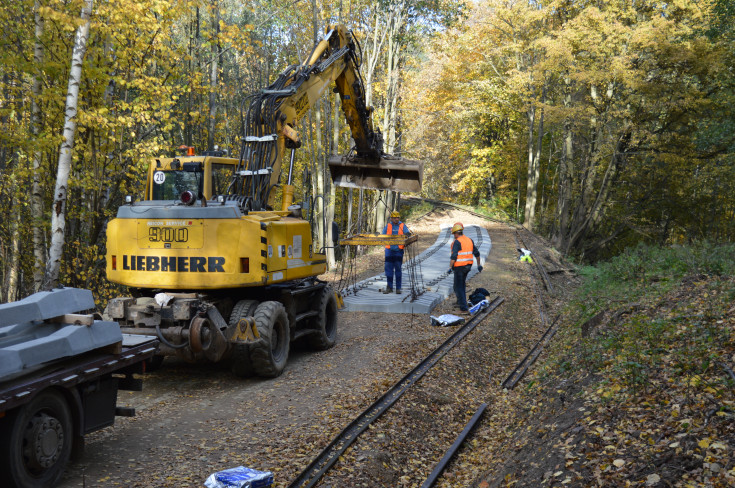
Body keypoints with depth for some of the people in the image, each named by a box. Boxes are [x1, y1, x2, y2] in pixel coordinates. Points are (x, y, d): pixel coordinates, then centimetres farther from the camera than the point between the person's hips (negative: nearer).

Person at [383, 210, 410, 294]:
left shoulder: (402, 226, 5)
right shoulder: (388, 226, 9)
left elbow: (408, 234, -4)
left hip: (399, 250, -2)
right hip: (389, 250, 2)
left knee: (398, 269, 2)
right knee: (388, 268, 2)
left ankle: (398, 288, 8)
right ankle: (389, 287, 11)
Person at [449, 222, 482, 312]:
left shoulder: (457, 242, -16)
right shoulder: (470, 240, 7)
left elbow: (453, 256, -22)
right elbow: (477, 253, 12)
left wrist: (450, 267, -17)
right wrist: (479, 264, 20)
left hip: (459, 267, -7)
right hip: (468, 266, 7)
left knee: (458, 287, 0)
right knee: (462, 283, 26)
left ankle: (463, 307, -4)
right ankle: (460, 301, 36)